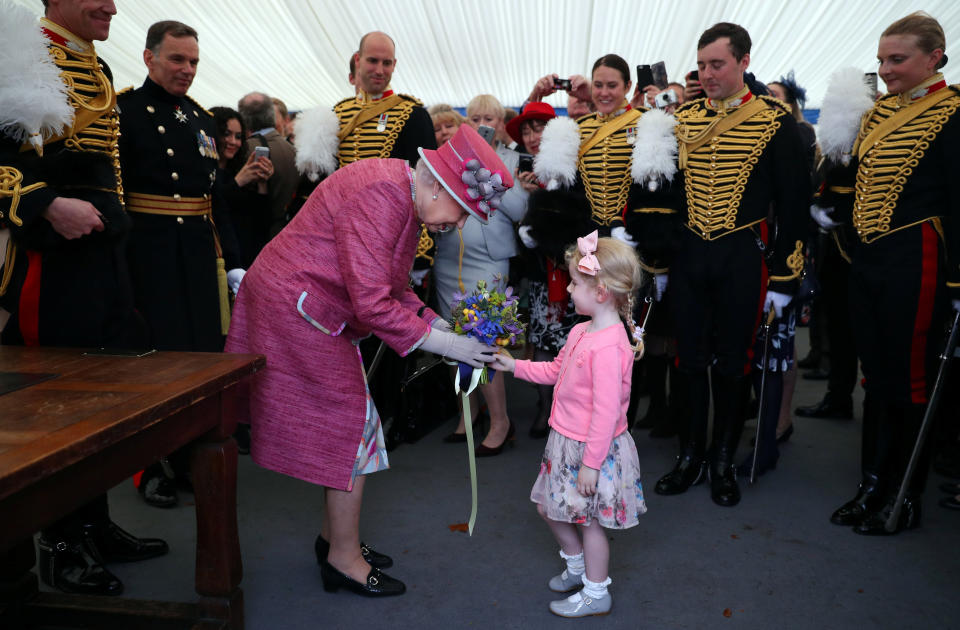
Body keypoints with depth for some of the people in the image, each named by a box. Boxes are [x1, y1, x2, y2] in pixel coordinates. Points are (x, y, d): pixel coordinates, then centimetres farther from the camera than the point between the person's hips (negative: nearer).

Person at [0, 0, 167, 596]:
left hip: (100, 247, 9)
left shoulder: (98, 69, 18)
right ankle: (59, 546, 13)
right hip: (50, 250, -9)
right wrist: (49, 205, -26)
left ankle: (96, 524, 27)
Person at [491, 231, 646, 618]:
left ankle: (596, 594, 30)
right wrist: (515, 366, 10)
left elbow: (606, 412, -27)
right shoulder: (582, 331, 1)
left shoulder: (608, 347, -29)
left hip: (593, 449, -9)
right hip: (566, 442, 9)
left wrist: (591, 463, -23)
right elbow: (556, 370, 17)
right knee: (549, 507, 22)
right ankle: (577, 567, 45)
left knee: (589, 520, 9)